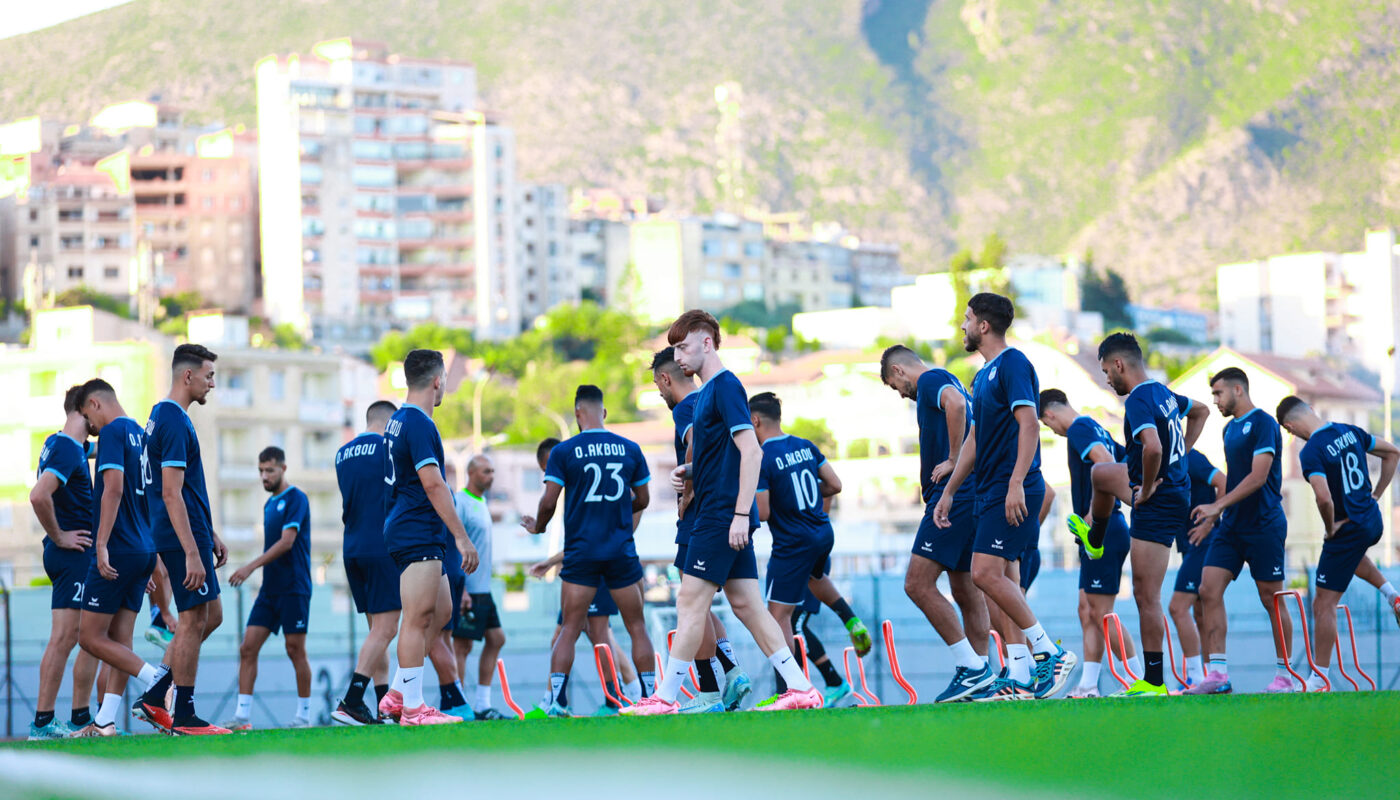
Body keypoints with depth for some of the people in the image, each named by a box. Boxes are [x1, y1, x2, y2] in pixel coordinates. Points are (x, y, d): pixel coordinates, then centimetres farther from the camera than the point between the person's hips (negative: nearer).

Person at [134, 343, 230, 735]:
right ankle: (184, 717, 0)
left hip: (191, 534, 10)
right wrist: (192, 552, -24)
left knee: (211, 616, 13)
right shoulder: (175, 421, -16)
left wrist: (210, 536, 25)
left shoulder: (163, 416, 16)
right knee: (194, 621, -5)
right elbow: (171, 493, -21)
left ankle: (154, 698, 12)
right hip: (182, 538, -10)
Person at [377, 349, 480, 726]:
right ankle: (412, 708, -7)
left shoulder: (399, 420, 17)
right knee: (418, 618, -8)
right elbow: (433, 484, -20)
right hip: (417, 535, -10)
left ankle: (396, 695, 14)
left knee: (440, 612, 13)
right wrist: (461, 537, -19)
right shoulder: (419, 423, -15)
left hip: (408, 533, 10)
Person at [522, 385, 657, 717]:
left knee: (569, 629, 2)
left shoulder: (564, 451, -4)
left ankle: (556, 700, -5)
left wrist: (538, 526, 14)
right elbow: (643, 500, 12)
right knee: (637, 627, 8)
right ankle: (650, 697, 5)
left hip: (581, 550, -1)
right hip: (622, 551, 1)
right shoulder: (630, 449, 4)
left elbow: (549, 502, -6)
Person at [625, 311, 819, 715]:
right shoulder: (707, 392, 19)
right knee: (747, 605, 7)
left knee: (691, 602, -8)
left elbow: (751, 451, -19)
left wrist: (741, 513, -23)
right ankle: (801, 688, 6)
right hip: (717, 517, 10)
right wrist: (689, 472, 9)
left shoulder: (725, 386, -11)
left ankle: (665, 697, -6)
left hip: (722, 515, -10)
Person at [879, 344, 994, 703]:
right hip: (972, 496, 10)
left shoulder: (931, 380, -5)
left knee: (918, 584, -13)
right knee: (966, 591, 11)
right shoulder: (948, 382, 25)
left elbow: (956, 403, -27)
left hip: (952, 493, -10)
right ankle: (980, 675, 11)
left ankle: (972, 667, -15)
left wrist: (954, 461, -21)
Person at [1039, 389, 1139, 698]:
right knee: (1087, 610, 11)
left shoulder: (1079, 428, -10)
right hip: (1109, 530, 10)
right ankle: (1087, 686, 11)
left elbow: (1105, 463, -26)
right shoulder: (1097, 429, 18)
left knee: (1101, 614, -8)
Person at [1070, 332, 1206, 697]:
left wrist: (1146, 488, -22)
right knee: (1100, 473, 35)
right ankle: (1094, 539, 60)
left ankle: (1153, 682, -5)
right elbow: (1200, 412, 28)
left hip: (1158, 502, -10)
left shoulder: (1138, 401, -21)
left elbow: (1152, 448, -39)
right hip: (1176, 483, 10)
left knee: (1146, 595, -7)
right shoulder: (1163, 392, 8)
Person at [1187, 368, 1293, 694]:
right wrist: (1212, 517, 20)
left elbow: (1257, 477, -18)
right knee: (1209, 590, -5)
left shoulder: (1263, 423, -10)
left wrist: (1217, 506, -19)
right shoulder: (1230, 429, 16)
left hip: (1264, 525, -8)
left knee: (1272, 599, -2)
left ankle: (1284, 676, 8)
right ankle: (1217, 673, -6)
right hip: (1232, 526, 8)